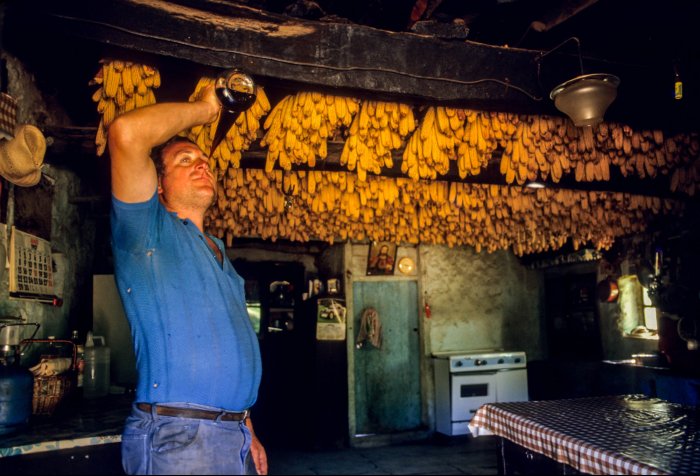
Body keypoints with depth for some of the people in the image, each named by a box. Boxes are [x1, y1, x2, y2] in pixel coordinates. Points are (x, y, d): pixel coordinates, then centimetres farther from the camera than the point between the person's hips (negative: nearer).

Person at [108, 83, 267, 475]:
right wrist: (204, 109, -6)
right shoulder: (149, 232, -4)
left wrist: (247, 432, 14)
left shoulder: (219, 256, 17)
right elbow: (126, 133, -20)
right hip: (178, 438, -7)